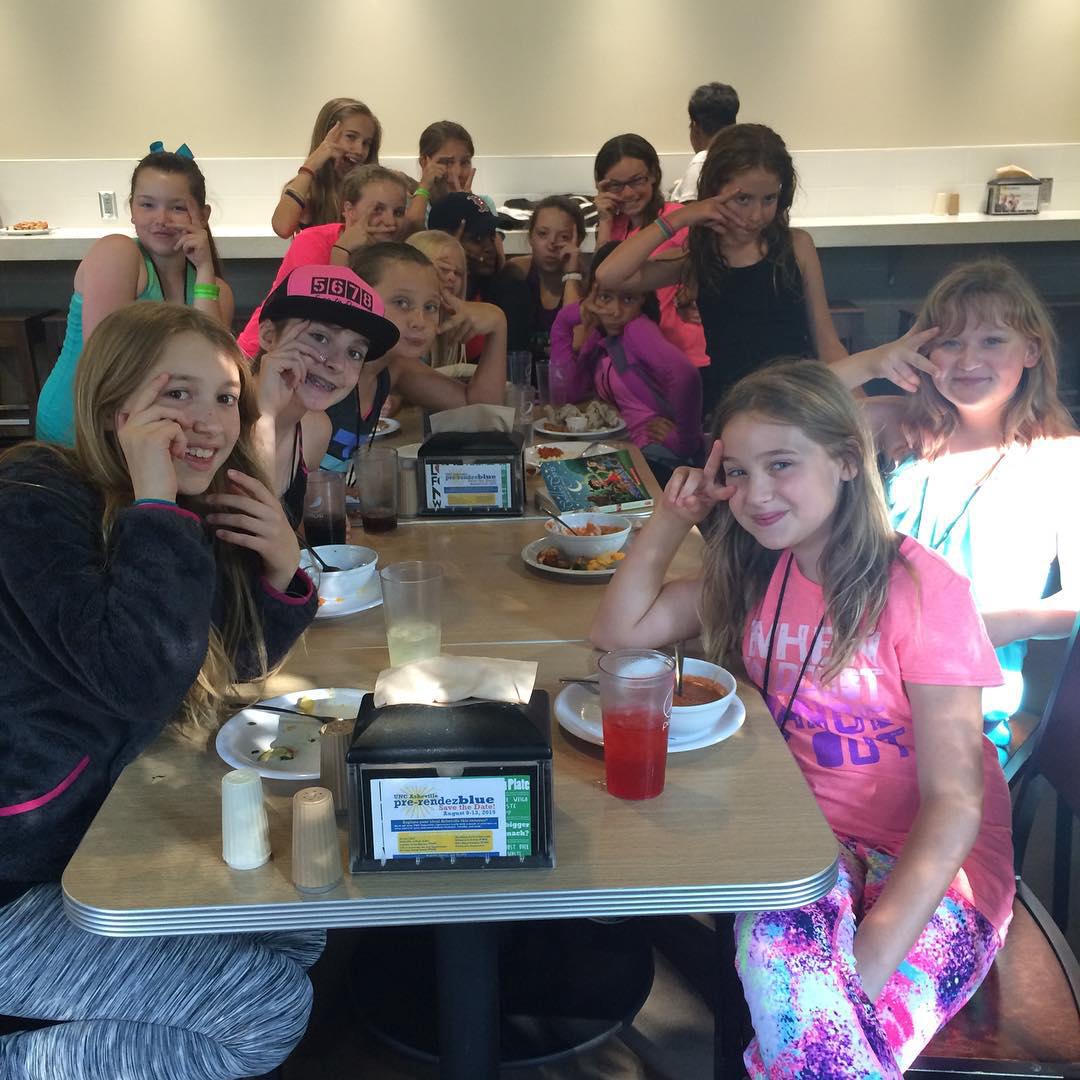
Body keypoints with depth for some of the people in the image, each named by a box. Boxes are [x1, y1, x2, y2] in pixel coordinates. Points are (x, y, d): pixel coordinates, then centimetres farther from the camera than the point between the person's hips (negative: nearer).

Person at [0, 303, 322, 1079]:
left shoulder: (176, 515, 4)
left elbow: (238, 662, 12)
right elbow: (143, 679, -31)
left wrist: (281, 569, -6)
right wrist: (156, 505, -28)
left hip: (84, 845, 9)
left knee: (301, 930, 14)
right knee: (271, 1008, -11)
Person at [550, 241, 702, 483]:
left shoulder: (637, 330, -12)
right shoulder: (598, 339, 12)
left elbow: (684, 375, -29)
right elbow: (563, 396, 6)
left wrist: (683, 440, -21)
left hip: (661, 455, -8)